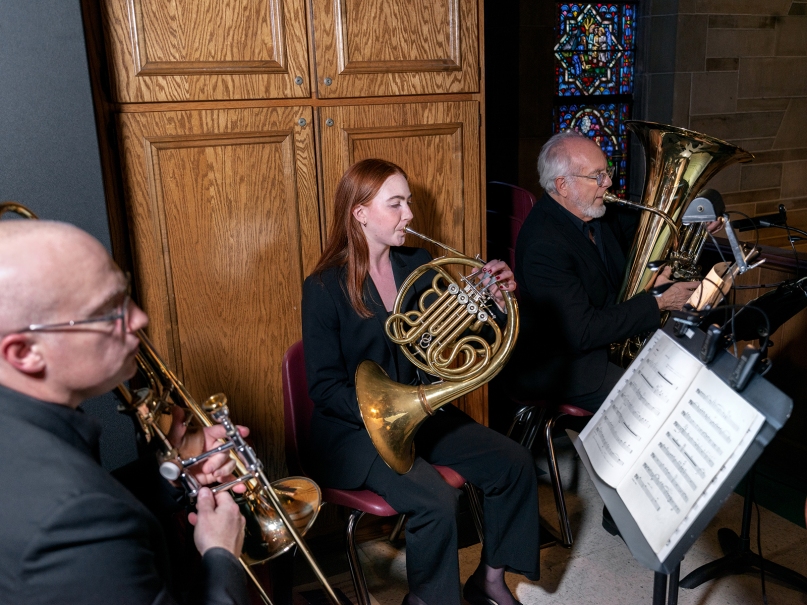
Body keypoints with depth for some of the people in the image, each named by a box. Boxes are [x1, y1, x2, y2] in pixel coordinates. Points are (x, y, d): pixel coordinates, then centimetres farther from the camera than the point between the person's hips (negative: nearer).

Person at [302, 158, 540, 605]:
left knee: (514, 463, -6)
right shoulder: (325, 288, -13)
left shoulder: (416, 265, 3)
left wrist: (494, 300, -13)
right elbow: (325, 388, -14)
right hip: (355, 428, -6)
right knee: (437, 500, -27)